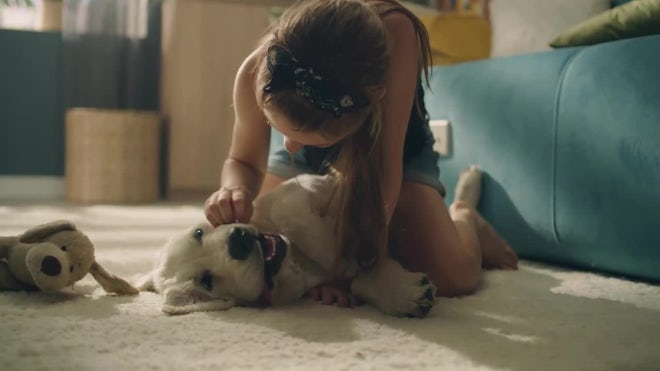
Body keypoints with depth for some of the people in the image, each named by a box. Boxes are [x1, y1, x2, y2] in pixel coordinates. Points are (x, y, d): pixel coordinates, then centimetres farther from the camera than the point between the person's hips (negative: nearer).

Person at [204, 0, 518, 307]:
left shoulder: (394, 34, -44)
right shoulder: (256, 73, -35)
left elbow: (386, 166, -38)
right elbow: (244, 161, -15)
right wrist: (235, 189, -38)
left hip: (388, 151, -2)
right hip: (308, 160, 3)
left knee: (450, 275, -23)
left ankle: (465, 220, 14)